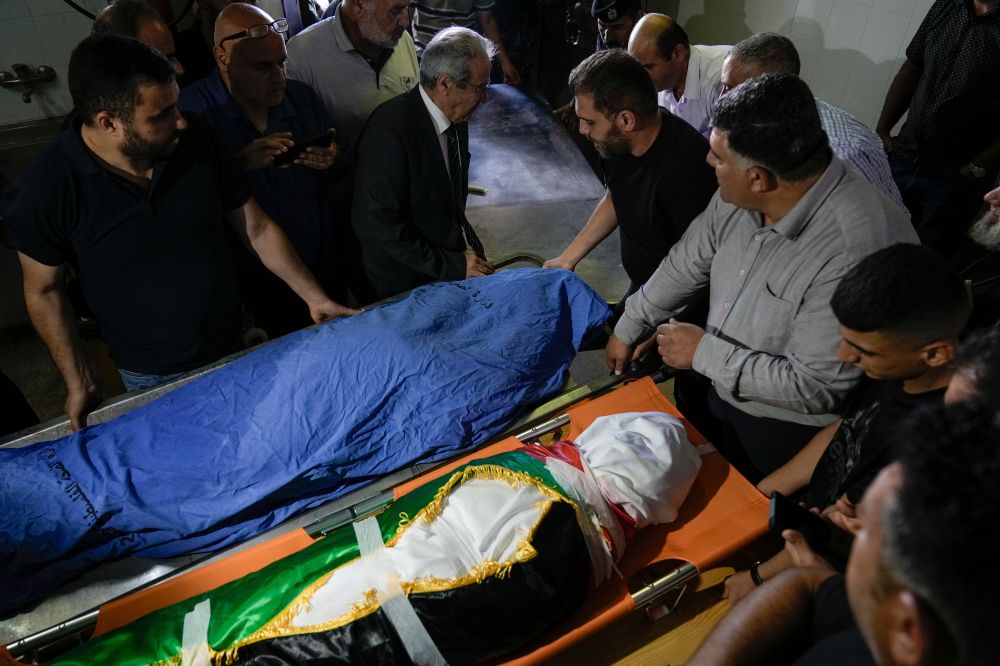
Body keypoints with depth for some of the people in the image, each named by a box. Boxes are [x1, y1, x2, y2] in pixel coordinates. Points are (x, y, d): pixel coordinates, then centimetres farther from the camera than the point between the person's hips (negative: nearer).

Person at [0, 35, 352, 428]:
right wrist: (79, 383, -4)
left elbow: (257, 229, -6)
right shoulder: (45, 189, -21)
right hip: (152, 379, -2)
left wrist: (315, 297, -6)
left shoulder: (196, 140, -16)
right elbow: (44, 289, -7)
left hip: (236, 347, 3)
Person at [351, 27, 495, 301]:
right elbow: (378, 224, -24)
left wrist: (470, 248, 0)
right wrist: (452, 266, -20)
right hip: (407, 283, -6)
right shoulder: (389, 131, -24)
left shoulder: (455, 118, 0)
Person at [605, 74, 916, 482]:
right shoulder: (738, 197, -12)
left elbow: (815, 387, -30)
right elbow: (687, 264, 6)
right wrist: (627, 331, 15)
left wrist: (704, 353, -22)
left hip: (781, 434, -6)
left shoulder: (857, 249, -34)